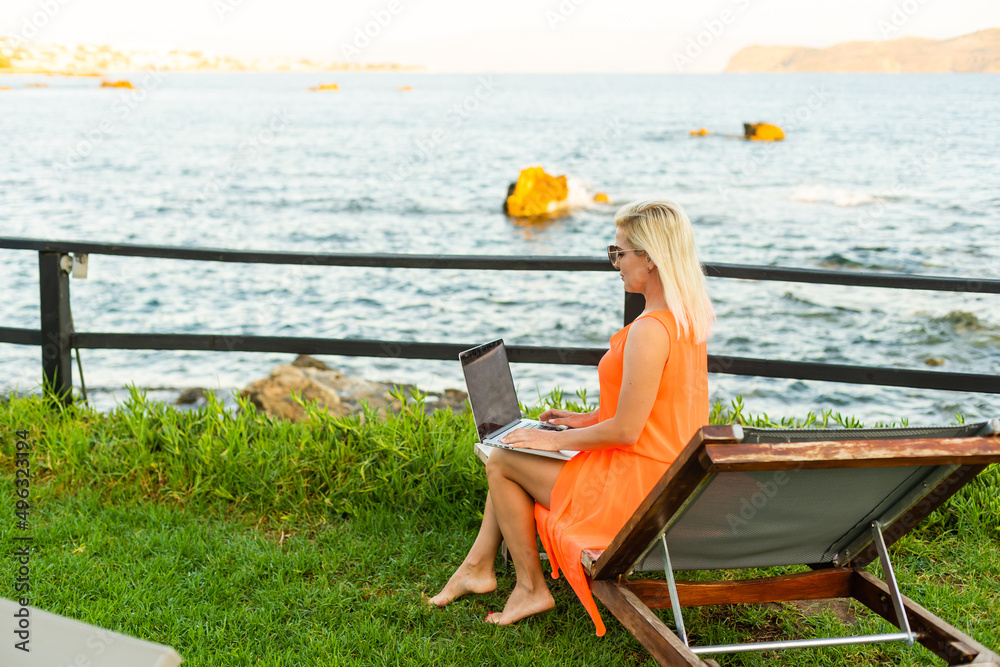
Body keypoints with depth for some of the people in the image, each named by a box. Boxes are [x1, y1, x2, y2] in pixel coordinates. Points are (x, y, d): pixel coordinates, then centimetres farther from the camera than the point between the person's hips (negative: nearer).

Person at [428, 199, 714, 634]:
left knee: (501, 461, 4)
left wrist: (557, 440, -11)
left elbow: (626, 430, -25)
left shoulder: (650, 330, -27)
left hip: (635, 487, -10)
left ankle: (531, 588, 16)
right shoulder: (688, 316, 4)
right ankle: (478, 566, 23)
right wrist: (588, 419, 13)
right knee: (509, 449, 16)